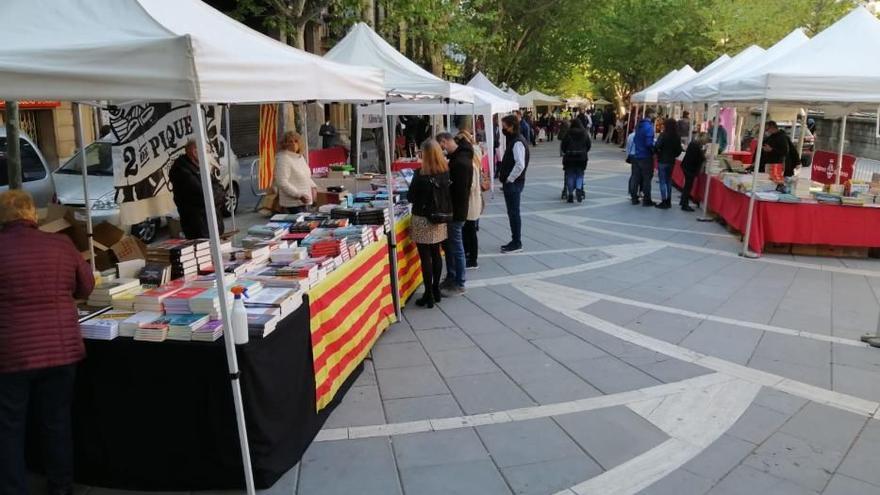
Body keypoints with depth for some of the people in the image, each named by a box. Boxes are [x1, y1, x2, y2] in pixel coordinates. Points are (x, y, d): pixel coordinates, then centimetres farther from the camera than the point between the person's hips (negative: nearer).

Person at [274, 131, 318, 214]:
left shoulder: (300, 157, 13)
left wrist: (313, 187, 9)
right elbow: (282, 183, -21)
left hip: (303, 201, 9)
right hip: (292, 202, -9)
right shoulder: (283, 159, -14)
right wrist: (299, 195, -23)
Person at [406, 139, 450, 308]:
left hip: (423, 220, -6)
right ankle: (436, 290, 26)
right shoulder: (445, 172, -1)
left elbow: (410, 197, -10)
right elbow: (446, 195, 7)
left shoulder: (421, 174, -17)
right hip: (439, 219, 6)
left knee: (425, 258, 0)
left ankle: (429, 295, 5)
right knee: (436, 254, 16)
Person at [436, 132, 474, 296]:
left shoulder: (461, 162, -23)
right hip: (454, 210, 10)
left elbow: (460, 191, -26)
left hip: (456, 212, -10)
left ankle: (459, 284, 12)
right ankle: (451, 278, 31)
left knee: (456, 248, 1)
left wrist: (450, 211, -19)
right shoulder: (458, 157, 10)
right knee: (448, 245, 19)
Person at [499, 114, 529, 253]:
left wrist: (509, 179, -18)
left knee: (514, 213, -3)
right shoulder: (513, 140, 14)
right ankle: (515, 241, 22)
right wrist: (505, 177, 13)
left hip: (513, 183, -10)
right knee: (512, 213, 14)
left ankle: (517, 243, 5)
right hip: (510, 183, 10)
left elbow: (520, 165, -27)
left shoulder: (518, 142, -17)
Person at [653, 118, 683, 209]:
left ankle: (664, 202, -2)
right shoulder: (677, 137, 3)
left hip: (662, 161, -6)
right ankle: (668, 201, 20)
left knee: (663, 182, -1)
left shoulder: (663, 135, -15)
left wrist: (656, 152, 2)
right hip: (671, 161, 6)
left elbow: (657, 147, -18)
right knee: (669, 181, 15)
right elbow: (679, 150, 7)